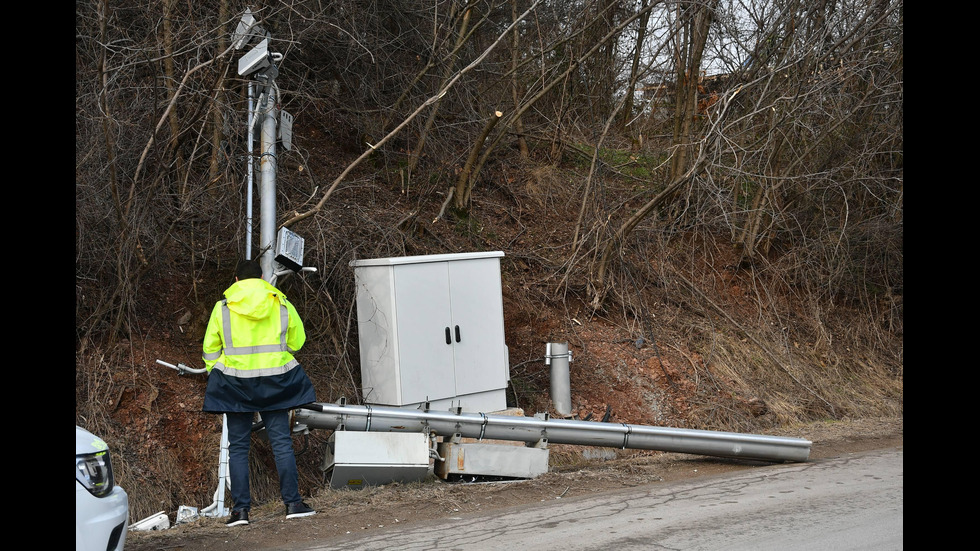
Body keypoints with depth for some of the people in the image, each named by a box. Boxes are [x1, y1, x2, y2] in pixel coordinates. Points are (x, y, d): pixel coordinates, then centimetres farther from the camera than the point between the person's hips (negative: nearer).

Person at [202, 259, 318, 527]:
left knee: (238, 447, 5)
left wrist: (214, 373, 18)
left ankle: (240, 509, 2)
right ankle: (292, 503, 2)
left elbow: (210, 348, 3)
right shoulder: (281, 304, 3)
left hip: (235, 381, -1)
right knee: (281, 442, 5)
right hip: (274, 380, 1)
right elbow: (297, 340, 11)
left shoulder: (223, 307, 0)